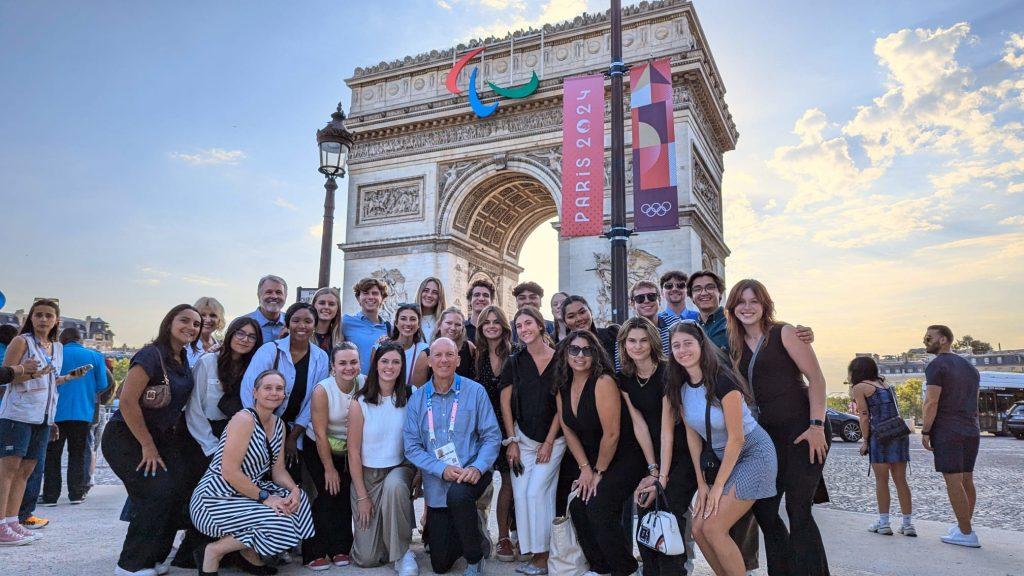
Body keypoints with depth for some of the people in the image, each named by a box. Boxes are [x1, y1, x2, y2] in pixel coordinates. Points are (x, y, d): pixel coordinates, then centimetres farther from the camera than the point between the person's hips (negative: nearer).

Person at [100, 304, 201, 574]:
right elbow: (128, 402, -22)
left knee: (180, 490, -7)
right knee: (158, 493, -17)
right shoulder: (152, 355, -18)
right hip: (126, 438, -7)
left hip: (162, 437, 7)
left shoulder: (183, 360, 6)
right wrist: (148, 447, -17)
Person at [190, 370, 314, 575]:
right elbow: (229, 472, -24)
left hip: (247, 493, 8)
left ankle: (250, 551, 9)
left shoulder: (278, 425, 8)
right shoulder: (244, 419, -19)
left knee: (298, 499, -5)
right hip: (215, 499, -8)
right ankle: (212, 551, -2)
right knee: (281, 525, -21)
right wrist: (265, 497, -21)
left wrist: (294, 490, -12)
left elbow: (278, 469, 8)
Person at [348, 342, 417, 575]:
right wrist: (361, 496, -8)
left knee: (394, 485, -38)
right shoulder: (359, 404, -10)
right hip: (367, 474, 0)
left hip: (400, 469, 1)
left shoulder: (409, 399, -5)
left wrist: (418, 475, -13)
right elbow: (354, 452, -7)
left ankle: (403, 552, -16)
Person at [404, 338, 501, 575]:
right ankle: (470, 529, 38)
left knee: (457, 494, -38)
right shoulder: (417, 399, -1)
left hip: (471, 475, -3)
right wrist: (442, 469, -19)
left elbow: (492, 436, -6)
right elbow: (412, 447, -4)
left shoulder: (475, 391, -6)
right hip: (436, 487, 3)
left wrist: (478, 468, -23)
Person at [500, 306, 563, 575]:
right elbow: (505, 403, 4)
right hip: (522, 437, 3)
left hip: (553, 439, -3)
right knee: (520, 494, -2)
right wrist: (511, 441, -2)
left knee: (536, 491, -11)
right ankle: (531, 551, 11)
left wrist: (549, 442, -6)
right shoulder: (514, 362, 2)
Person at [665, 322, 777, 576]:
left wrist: (718, 486, -15)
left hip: (753, 453, -7)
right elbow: (692, 435, 3)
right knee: (698, 529, -1)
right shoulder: (679, 388, -3)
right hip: (722, 458, 7)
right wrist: (701, 482, 0)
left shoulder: (722, 381, -23)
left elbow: (736, 438, -20)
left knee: (713, 528, -13)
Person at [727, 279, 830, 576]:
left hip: (803, 428, -6)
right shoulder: (736, 345, 11)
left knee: (798, 511, -7)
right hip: (768, 434, 6)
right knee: (763, 510, 7)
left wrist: (816, 426, -16)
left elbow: (816, 378, -9)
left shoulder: (784, 333, -5)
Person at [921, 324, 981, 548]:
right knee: (967, 480, 13)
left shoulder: (936, 366, -10)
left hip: (947, 431, -9)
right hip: (971, 431, 9)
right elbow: (973, 402, 20)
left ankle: (967, 534, -5)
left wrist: (925, 431, -12)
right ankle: (963, 526, 20)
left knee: (954, 482, -6)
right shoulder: (969, 366, 17)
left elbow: (932, 402, -16)